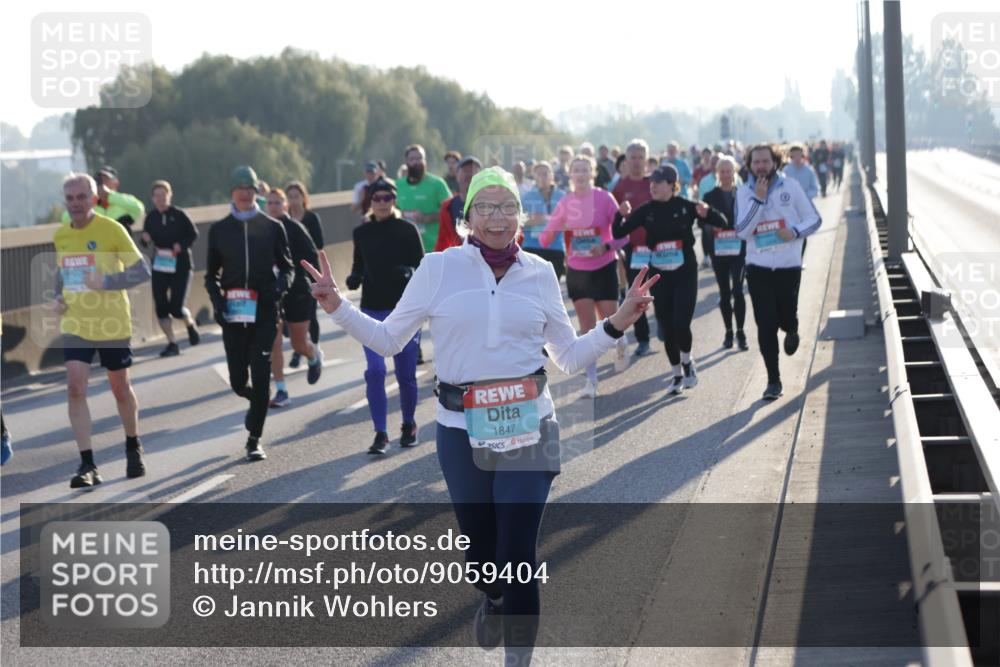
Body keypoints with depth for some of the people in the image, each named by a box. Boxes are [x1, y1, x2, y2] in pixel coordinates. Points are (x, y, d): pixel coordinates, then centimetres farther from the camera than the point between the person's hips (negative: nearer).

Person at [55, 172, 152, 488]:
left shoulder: (112, 230, -11)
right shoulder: (60, 235, 6)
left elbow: (142, 271, -11)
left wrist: (106, 281, -23)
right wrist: (59, 296, 6)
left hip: (111, 323, -3)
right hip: (74, 323, 3)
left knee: (120, 387, 11)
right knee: (75, 388, -12)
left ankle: (133, 448, 35)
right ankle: (87, 465, -11)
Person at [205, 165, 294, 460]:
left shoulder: (272, 227, 4)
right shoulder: (219, 230, 7)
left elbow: (287, 266, 11)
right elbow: (211, 274, 13)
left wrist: (281, 286, -11)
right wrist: (217, 300, -4)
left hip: (264, 309, -1)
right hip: (232, 313, 1)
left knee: (261, 375, -9)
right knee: (238, 380, 2)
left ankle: (254, 439, 0)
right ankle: (257, 403, 37)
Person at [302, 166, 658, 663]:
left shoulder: (539, 273, 6)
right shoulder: (439, 269, 0)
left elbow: (570, 356, 13)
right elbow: (388, 339, 5)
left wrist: (617, 324, 0)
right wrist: (338, 308, -6)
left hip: (528, 429, 0)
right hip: (462, 432, 0)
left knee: (518, 557, -8)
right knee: (481, 553, 13)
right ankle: (492, 601, 51)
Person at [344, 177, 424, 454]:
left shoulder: (407, 230, -3)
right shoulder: (361, 233, 6)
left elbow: (422, 266, -3)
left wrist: (409, 272, -25)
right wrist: (354, 278, -6)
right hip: (372, 309, 2)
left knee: (406, 373, 4)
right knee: (375, 371, -10)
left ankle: (409, 425, 26)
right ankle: (380, 433, -5)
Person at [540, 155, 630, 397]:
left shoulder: (605, 198, -8)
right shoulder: (565, 203, 0)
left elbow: (622, 234, -6)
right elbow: (546, 238, 1)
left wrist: (607, 247, -24)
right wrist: (549, 232, -20)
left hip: (604, 269, -2)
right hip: (577, 271, 2)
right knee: (587, 326, 1)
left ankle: (620, 345, 36)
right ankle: (591, 380, 6)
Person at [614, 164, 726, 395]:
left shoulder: (686, 206, -7)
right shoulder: (646, 210, -1)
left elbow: (722, 223, -5)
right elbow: (618, 233, 0)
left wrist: (707, 212, -26)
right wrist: (621, 216, -20)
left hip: (685, 273, -3)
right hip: (660, 276, 3)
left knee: (681, 324, -14)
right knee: (667, 328, 7)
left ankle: (687, 362, 16)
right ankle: (677, 374, 25)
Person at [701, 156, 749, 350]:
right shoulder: (710, 196, 4)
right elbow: (701, 221, 3)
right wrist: (711, 227, -17)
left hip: (739, 249, -2)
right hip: (718, 250, 2)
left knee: (737, 290, -10)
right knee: (724, 292, 8)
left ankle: (740, 332, -1)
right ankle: (729, 332, 19)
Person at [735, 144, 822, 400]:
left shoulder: (790, 186, -3)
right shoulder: (744, 193, -2)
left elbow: (814, 219, 2)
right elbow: (742, 231, -12)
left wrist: (796, 231, -17)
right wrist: (758, 199, -19)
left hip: (789, 266, 0)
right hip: (758, 268, 0)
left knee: (786, 318, 3)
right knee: (765, 325, -2)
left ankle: (791, 330, 43)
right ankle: (773, 381, 8)